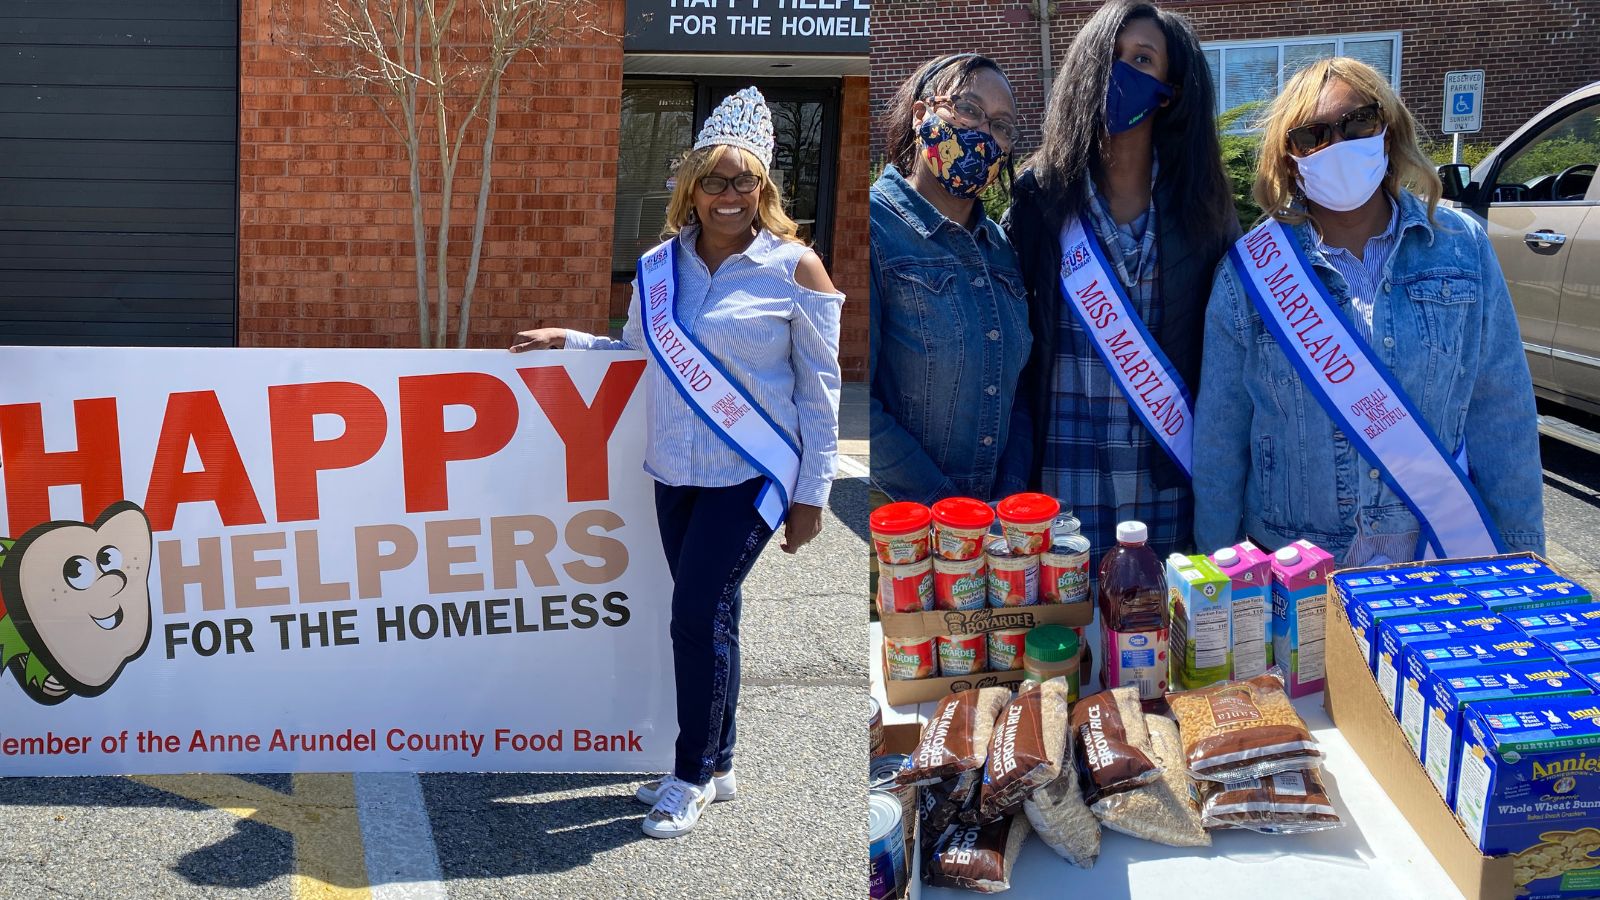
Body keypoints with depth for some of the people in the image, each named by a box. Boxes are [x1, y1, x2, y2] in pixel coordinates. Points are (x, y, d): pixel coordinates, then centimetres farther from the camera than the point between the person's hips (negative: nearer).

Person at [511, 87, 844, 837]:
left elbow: (820, 389, -5)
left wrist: (811, 493, -6)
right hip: (676, 469, 5)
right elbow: (639, 353, 19)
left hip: (751, 473, -5)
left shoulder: (794, 268, -8)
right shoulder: (658, 267, 5)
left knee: (698, 612, -9)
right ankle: (716, 766, 26)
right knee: (708, 616, 13)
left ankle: (694, 775, 6)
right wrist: (567, 340, 5)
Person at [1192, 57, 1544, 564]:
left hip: (1439, 559, 1)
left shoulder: (1461, 248, -2)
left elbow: (1502, 415, 1)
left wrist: (1521, 554, 1)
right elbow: (1219, 436, -3)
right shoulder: (1251, 270, -6)